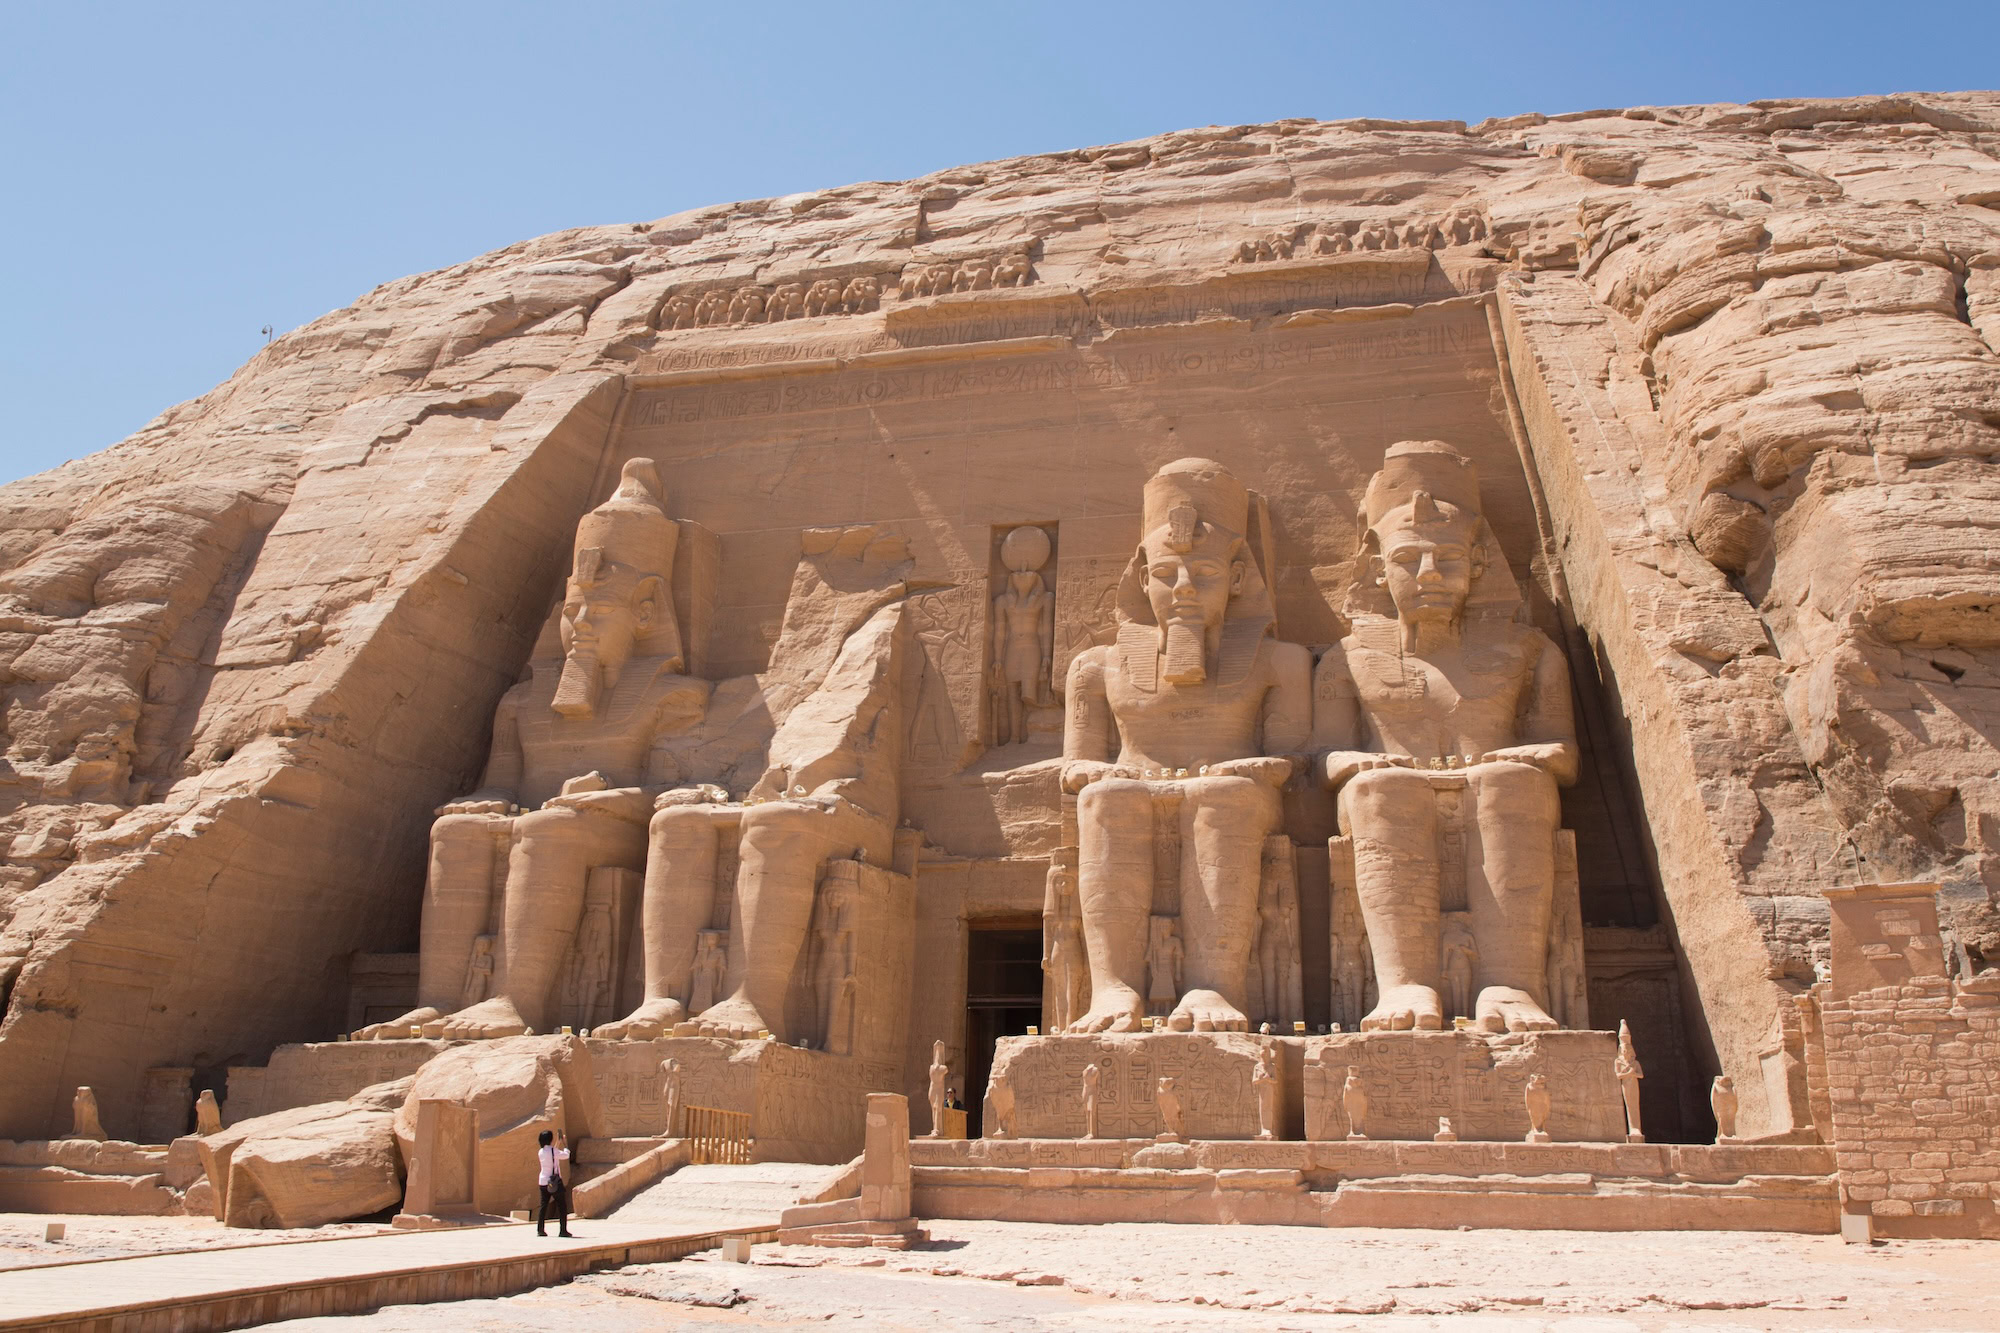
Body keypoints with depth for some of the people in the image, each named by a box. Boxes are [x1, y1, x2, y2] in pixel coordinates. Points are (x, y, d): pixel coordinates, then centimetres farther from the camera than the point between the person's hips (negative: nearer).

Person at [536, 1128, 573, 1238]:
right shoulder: (553, 1151, -16)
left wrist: (558, 1142, 29)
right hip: (555, 1182, -6)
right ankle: (563, 1230, 1)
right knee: (562, 1207, 3)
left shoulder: (540, 1152, 5)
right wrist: (565, 1144, 10)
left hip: (543, 1182, 6)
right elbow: (566, 1155, -5)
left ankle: (540, 1230, 7)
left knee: (544, 1206, 11)